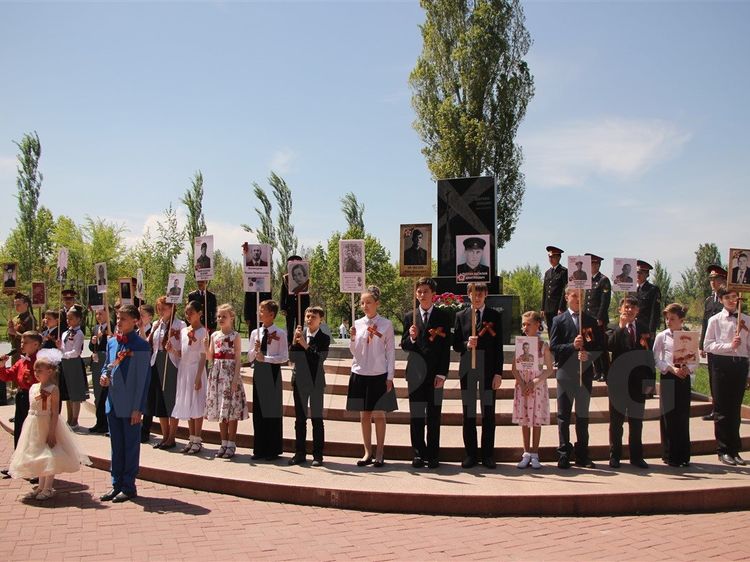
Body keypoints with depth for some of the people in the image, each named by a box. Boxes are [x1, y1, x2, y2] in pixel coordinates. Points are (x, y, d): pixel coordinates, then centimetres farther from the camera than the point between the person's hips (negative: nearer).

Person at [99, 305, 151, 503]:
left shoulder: (140, 345, -12)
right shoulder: (111, 342, 8)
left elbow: (143, 378, -13)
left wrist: (138, 408, -14)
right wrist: (105, 376, -4)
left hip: (131, 405, -6)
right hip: (113, 403, 6)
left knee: (131, 446, 6)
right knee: (116, 446, 15)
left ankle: (129, 487, 16)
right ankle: (117, 484, 25)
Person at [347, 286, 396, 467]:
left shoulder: (386, 324, -2)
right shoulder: (358, 324, 5)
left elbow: (390, 351, 0)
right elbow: (354, 352, 7)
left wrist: (390, 377, -4)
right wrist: (353, 338, -12)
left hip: (379, 375, -3)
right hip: (360, 373, 3)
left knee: (378, 414, 1)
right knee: (364, 414, 8)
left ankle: (379, 453, 11)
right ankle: (368, 452, 17)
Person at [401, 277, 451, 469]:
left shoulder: (443, 316, 2)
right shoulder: (410, 317, 8)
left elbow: (446, 347, -2)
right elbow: (404, 345, 7)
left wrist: (442, 373, -9)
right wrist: (411, 338, -15)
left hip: (435, 373, -2)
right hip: (416, 373, 2)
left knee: (434, 415, 3)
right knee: (416, 416, 5)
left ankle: (433, 455, 10)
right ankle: (418, 454, 13)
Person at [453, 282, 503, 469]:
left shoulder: (495, 316, 3)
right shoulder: (461, 316, 7)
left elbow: (499, 346, 1)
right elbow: (455, 344, 6)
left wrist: (498, 372, -5)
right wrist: (466, 344, -17)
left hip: (488, 369, -1)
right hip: (467, 369, 1)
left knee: (488, 413, 3)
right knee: (468, 414, 5)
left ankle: (488, 455, 11)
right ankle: (470, 454, 14)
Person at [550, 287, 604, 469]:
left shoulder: (591, 321, 9)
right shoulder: (559, 321, 2)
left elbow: (600, 346, 5)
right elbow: (553, 347, -5)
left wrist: (588, 354, -13)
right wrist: (573, 346, -19)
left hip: (585, 373, 2)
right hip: (565, 373, -2)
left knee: (583, 415, 9)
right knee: (563, 415, 1)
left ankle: (582, 455, 16)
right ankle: (564, 454, 7)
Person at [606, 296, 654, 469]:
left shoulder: (643, 329, 8)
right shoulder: (614, 330, -2)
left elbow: (649, 355, 8)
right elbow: (610, 346, -23)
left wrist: (650, 380, 3)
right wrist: (621, 326, -23)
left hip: (638, 381, 3)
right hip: (619, 381, -3)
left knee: (636, 421, 11)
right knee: (616, 420, 7)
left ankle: (636, 456, 20)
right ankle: (615, 456, 16)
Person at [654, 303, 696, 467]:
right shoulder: (662, 336, 0)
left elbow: (695, 361, 5)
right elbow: (656, 359, -3)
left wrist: (688, 368, -15)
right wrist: (672, 369, -15)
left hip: (684, 379, 1)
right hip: (668, 378, -1)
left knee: (683, 417, 4)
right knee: (668, 416, 0)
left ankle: (683, 456, 14)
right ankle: (670, 455, 9)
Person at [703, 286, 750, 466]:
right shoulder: (715, 320, 2)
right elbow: (707, 345, -4)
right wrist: (729, 346, -16)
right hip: (722, 364, -2)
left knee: (735, 409, 9)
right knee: (722, 410, 3)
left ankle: (734, 449, 19)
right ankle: (723, 450, 12)